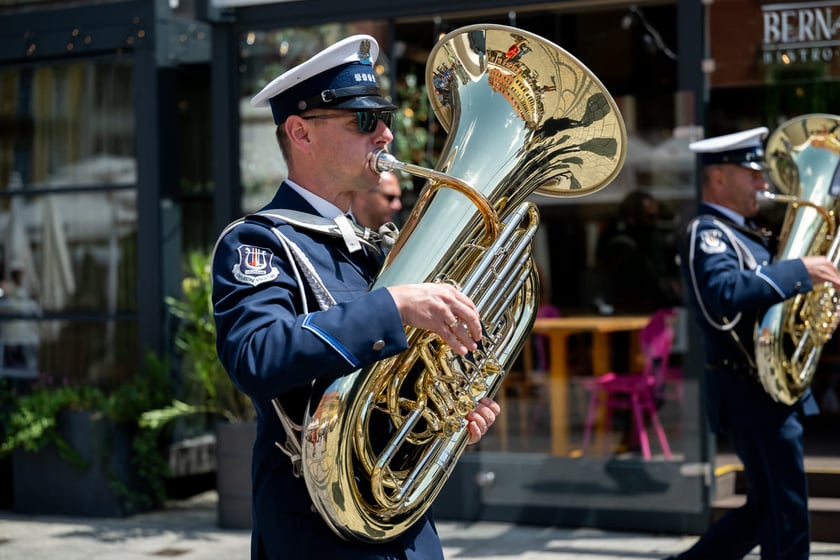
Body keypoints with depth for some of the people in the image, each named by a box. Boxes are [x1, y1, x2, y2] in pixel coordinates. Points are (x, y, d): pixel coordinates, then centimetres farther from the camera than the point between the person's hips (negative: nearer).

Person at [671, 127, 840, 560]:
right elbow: (725, 296, -33)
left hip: (773, 387, 10)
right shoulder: (707, 234, -14)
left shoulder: (739, 232, 17)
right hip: (752, 393, -10)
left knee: (767, 509, 16)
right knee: (788, 519, -3)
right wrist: (799, 271, -28)